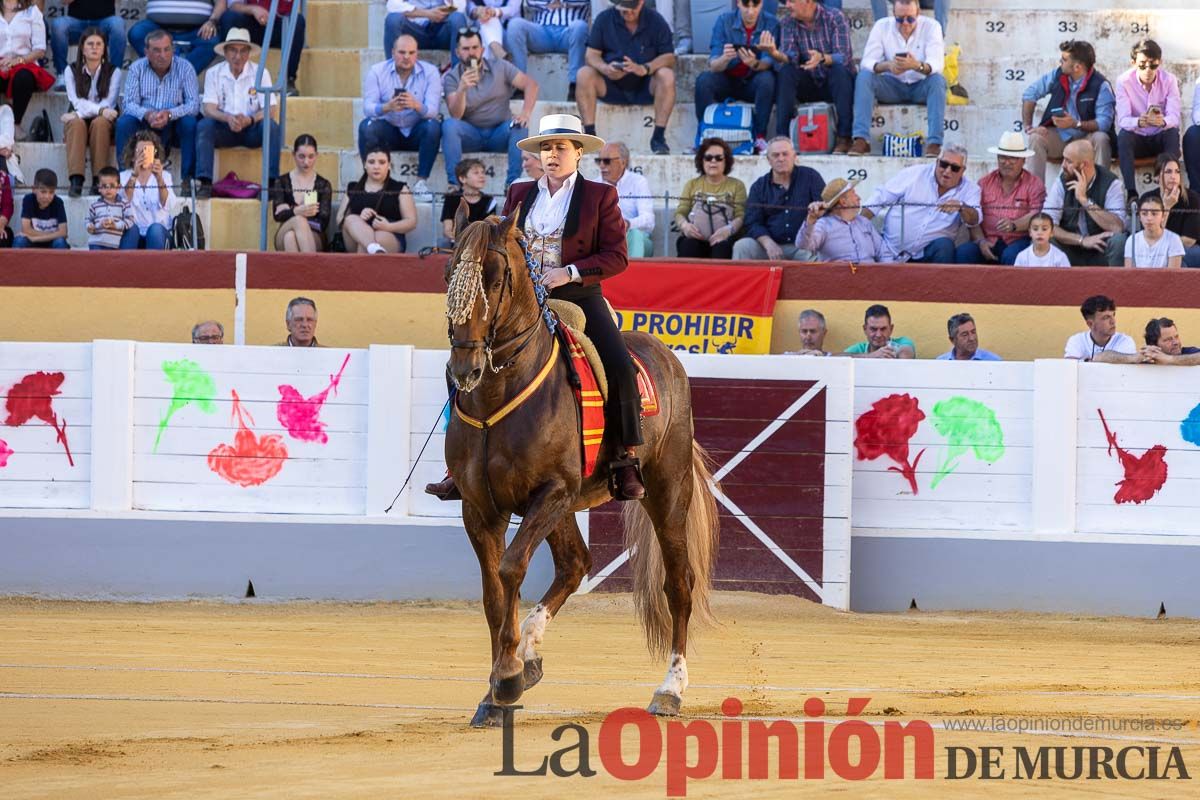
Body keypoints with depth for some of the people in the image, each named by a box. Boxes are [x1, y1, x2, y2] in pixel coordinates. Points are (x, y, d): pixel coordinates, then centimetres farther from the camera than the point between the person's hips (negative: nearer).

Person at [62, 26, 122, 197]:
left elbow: (109, 104, -9)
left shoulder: (113, 71, 3)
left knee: (100, 123, -35)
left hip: (103, 121, -1)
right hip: (79, 121, 1)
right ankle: (76, 181, -46)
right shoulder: (72, 71, 6)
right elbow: (77, 102, -8)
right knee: (76, 123, -34)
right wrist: (100, 110, -24)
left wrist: (80, 113, -20)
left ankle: (98, 181, -38)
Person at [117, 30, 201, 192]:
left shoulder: (184, 68, -4)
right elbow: (129, 104, -7)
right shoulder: (137, 68, 1)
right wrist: (147, 114, -30)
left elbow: (193, 104, -12)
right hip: (144, 126, 1)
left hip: (173, 126, -1)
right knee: (124, 122, -27)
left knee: (190, 122, -31)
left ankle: (188, 179, -25)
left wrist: (169, 114, -31)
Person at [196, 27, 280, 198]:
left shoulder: (260, 73, -3)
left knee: (271, 126, -31)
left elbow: (271, 110, -10)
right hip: (224, 129, 0)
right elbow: (208, 109, -9)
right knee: (204, 126, -29)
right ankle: (205, 183, -36)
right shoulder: (214, 74, 0)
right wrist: (228, 118, -31)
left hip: (252, 129, 0)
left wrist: (250, 119, -31)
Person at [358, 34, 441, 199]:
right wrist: (387, 107, -40)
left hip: (416, 133, 0)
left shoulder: (429, 72, -7)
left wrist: (417, 106, -43)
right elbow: (367, 108, -17)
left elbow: (433, 110, -19)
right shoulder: (377, 72, -5)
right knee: (366, 126, -29)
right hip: (388, 132, 0)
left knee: (433, 126, -31)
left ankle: (421, 182, -25)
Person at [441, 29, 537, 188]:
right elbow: (455, 115, -15)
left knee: (520, 126, -29)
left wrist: (526, 113, -23)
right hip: (470, 135, -1)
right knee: (449, 124, -29)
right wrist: (462, 89, -33)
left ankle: (512, 182, -33)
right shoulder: (452, 78, -2)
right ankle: (454, 182, -34)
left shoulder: (500, 68, 2)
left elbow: (531, 84, -5)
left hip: (499, 134, 1)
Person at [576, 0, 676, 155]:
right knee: (584, 74, -25)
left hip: (645, 89, -1)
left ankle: (659, 137, -26)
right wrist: (605, 68, -27)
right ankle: (589, 134, -25)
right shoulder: (604, 19, -1)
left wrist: (645, 69, -30)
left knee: (667, 76, -30)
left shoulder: (655, 20, -4)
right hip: (611, 87, 1)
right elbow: (591, 55, -4)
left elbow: (669, 58, -10)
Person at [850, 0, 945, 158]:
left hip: (920, 87, -1)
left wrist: (917, 66, -45)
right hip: (892, 86, 1)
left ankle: (934, 143, -39)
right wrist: (887, 66, -37)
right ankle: (861, 140, -34)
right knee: (864, 76, -26)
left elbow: (937, 64, -23)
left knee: (938, 80, -33)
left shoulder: (931, 27, -10)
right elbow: (867, 62, -15)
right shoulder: (882, 27, -6)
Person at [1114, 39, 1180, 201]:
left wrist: (1163, 121, -46)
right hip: (1136, 139, 0)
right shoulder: (1124, 81, -14)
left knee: (1173, 133, -32)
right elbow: (1123, 120, -21)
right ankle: (1131, 193, -37)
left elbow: (1175, 117, -20)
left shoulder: (1169, 80, -12)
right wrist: (1139, 122, -45)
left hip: (1160, 139, 0)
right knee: (1123, 135, -33)